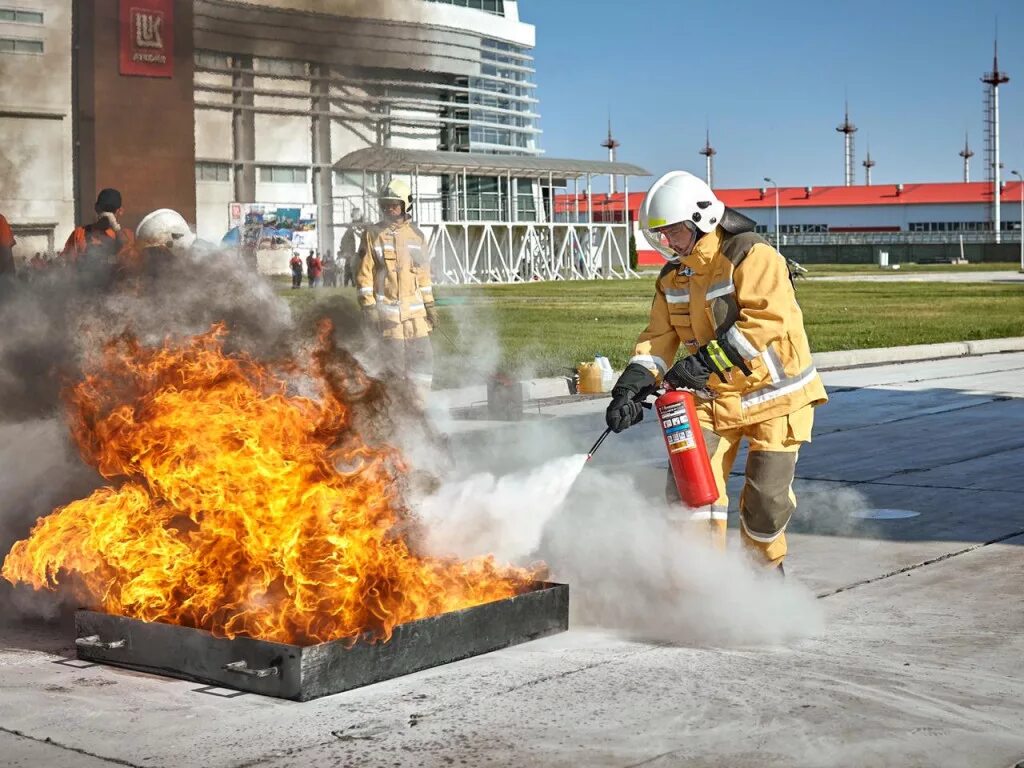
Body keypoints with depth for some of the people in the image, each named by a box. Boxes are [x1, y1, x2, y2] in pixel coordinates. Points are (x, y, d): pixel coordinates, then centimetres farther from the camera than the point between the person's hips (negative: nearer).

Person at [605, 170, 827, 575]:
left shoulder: (751, 256, -17)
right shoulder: (673, 276, 7)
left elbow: (768, 319, -29)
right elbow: (659, 337, 4)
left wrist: (709, 359, -35)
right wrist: (632, 385, -12)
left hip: (773, 393, -6)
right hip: (713, 396, 6)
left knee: (766, 496, 0)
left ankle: (764, 568, 28)